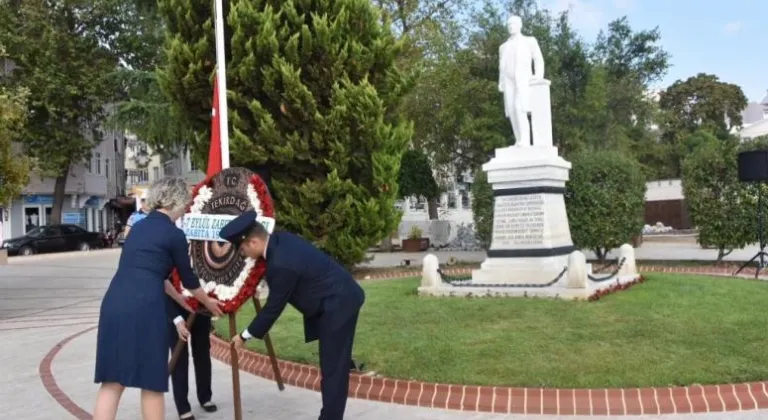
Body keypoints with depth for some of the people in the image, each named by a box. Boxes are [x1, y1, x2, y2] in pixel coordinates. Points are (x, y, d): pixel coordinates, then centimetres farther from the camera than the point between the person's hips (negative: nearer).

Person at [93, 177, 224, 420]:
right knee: (151, 382, 8)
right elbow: (188, 279, 11)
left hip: (114, 303, 7)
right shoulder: (174, 234, 0)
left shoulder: (139, 227, 21)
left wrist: (181, 301, 40)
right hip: (144, 308, -6)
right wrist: (208, 302, 30)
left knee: (112, 382, 9)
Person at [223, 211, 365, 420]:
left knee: (333, 369, -3)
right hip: (338, 300, 10)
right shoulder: (280, 239, -1)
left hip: (338, 304, -10)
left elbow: (274, 307, -17)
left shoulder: (282, 263, -28)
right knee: (333, 366, 21)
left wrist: (245, 336, -6)